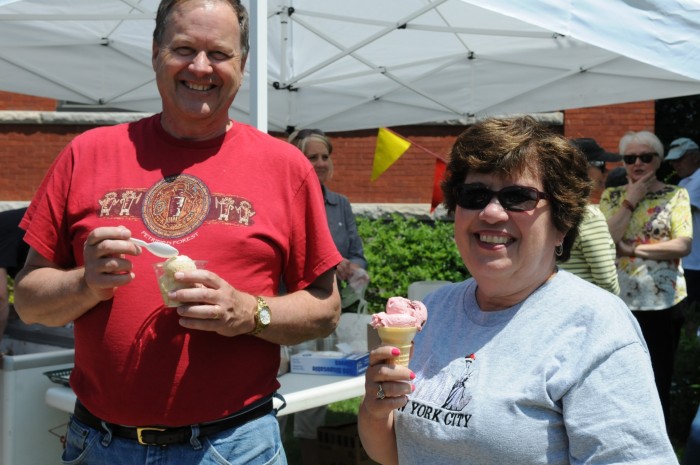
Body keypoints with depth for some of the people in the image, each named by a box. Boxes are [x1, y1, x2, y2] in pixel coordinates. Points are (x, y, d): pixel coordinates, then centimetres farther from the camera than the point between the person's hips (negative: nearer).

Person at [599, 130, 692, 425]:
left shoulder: (676, 195, 1)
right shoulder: (612, 196, 7)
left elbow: (683, 245, -10)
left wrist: (633, 249, -13)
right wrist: (630, 201, -9)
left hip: (663, 300, -2)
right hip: (619, 299, 2)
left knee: (659, 379, 7)